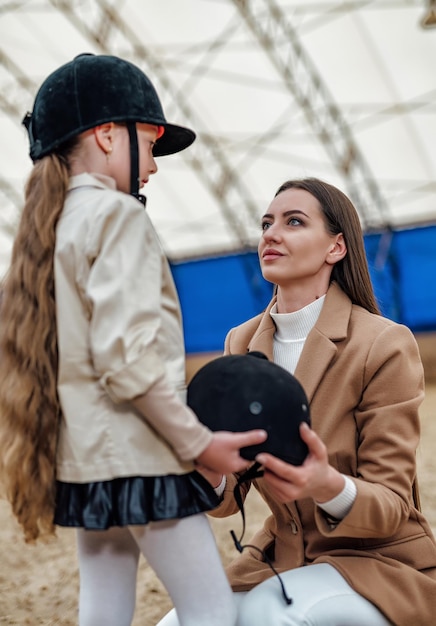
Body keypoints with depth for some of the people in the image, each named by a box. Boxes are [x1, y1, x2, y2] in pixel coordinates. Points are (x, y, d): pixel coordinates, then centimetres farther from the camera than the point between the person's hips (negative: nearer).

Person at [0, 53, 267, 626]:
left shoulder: (52, 224, 14)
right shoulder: (118, 214, -12)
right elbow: (128, 358, -21)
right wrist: (199, 443, -14)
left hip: (83, 457, 9)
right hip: (135, 455, -9)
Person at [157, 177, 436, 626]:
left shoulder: (386, 345, -15)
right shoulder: (242, 343, 1)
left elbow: (392, 505, -14)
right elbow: (227, 496, -1)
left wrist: (328, 486, -37)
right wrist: (207, 475, -26)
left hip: (379, 559, -4)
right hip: (280, 554, 4)